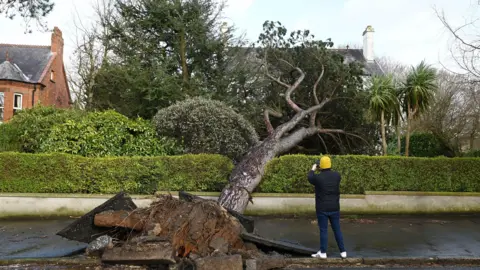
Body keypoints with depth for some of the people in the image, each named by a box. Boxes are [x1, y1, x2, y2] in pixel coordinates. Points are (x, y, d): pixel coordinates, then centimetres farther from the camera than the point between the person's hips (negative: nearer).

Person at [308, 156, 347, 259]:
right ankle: (343, 251, 16)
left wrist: (313, 168, 25)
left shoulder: (318, 177, -14)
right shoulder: (336, 175, -4)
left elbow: (310, 177, 9)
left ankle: (323, 253, 10)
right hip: (334, 208, 3)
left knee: (323, 230, 3)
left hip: (322, 209, -3)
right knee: (337, 229, 12)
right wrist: (329, 170, 30)